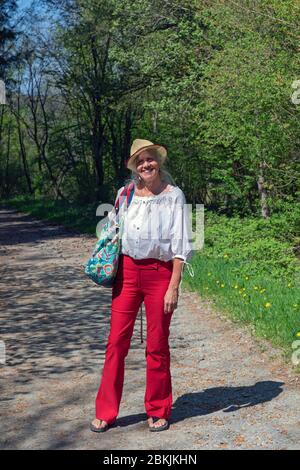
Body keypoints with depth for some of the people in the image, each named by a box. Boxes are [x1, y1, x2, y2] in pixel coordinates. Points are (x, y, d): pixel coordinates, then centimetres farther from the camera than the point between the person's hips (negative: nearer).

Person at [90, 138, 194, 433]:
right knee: (116, 341, 3)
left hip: (160, 272, -3)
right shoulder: (126, 194, 6)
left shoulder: (174, 195, -4)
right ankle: (105, 412, 14)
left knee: (157, 346, 6)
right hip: (127, 270, 3)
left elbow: (180, 245, -5)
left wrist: (174, 287, -10)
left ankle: (158, 412, 22)